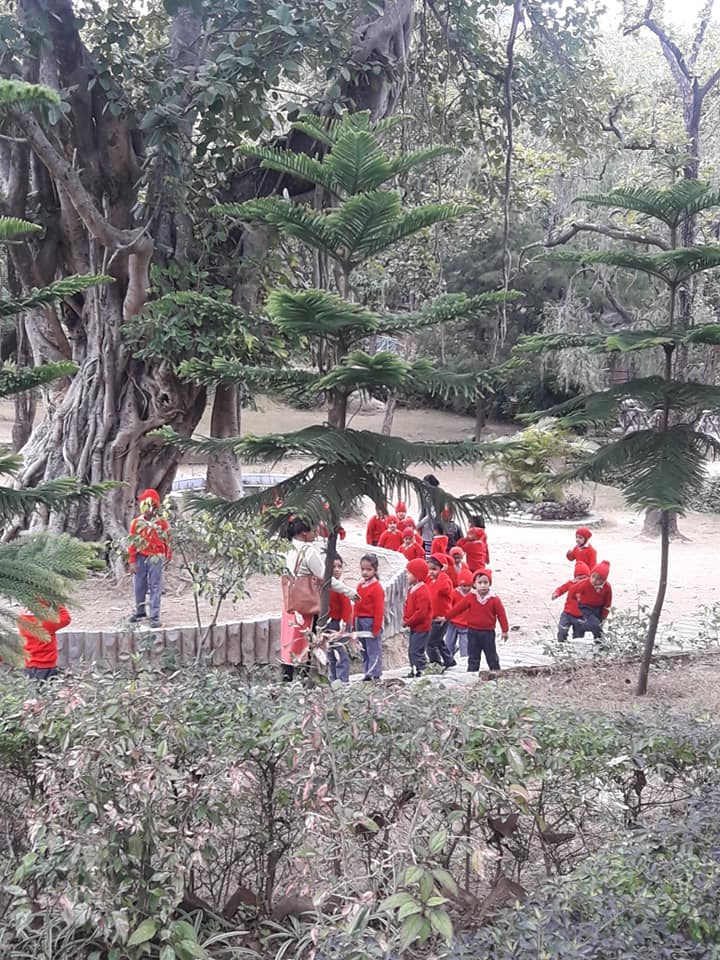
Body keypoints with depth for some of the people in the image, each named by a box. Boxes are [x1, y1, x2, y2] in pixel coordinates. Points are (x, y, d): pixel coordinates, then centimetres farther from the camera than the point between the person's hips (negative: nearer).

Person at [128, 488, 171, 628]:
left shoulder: (162, 523, -1)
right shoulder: (136, 522, 2)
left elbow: (167, 541, 4)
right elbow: (133, 543, 3)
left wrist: (167, 557, 1)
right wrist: (132, 561, 1)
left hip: (155, 558, -2)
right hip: (140, 558, 2)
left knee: (155, 587, -2)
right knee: (139, 586, 11)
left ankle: (154, 616, -1)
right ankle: (140, 611, 30)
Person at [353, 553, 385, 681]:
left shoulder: (377, 587, -12)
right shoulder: (360, 585, 11)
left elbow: (379, 610, -14)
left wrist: (376, 628, -16)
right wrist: (354, 623, 13)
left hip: (371, 621, -8)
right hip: (360, 621, 8)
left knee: (374, 649, -4)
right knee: (364, 650, 13)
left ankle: (375, 674, -2)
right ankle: (368, 672, 20)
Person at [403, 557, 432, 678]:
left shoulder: (422, 591, -22)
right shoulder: (412, 589, 9)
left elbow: (421, 612, -26)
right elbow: (407, 605, 18)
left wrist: (408, 622, -17)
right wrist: (405, 618, 2)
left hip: (421, 627, -10)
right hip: (414, 627, 10)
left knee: (416, 650, -9)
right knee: (411, 650, 17)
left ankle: (419, 671, -4)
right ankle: (414, 670, 26)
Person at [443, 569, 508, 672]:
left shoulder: (494, 599, -8)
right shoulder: (470, 597, -5)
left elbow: (501, 614, -4)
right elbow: (458, 608, 1)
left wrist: (505, 630, -3)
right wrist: (446, 617, 3)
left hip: (488, 632, -1)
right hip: (473, 632, 1)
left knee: (492, 656, 10)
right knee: (473, 656, 8)